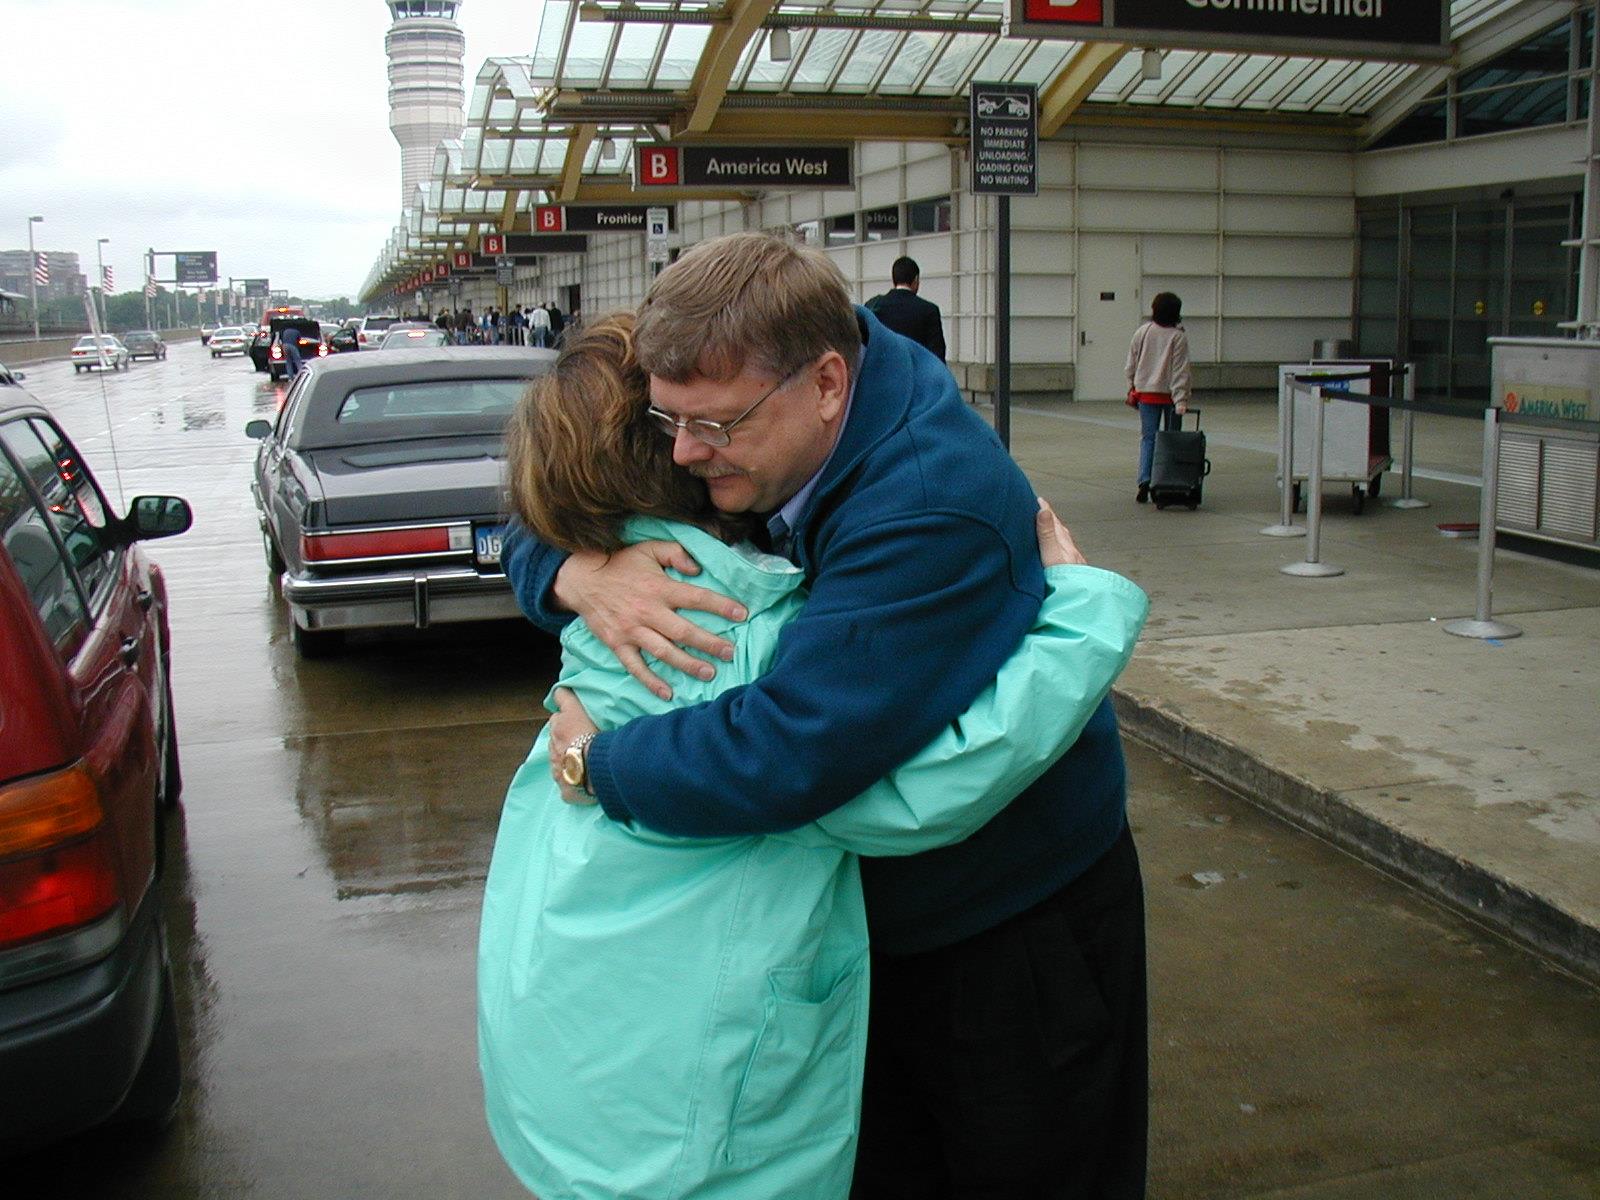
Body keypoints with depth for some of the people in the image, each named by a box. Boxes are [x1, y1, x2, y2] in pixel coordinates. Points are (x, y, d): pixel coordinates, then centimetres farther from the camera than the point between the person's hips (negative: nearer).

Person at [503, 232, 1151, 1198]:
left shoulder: (935, 507, -34)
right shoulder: (744, 431, -8)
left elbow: (789, 755, -40)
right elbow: (536, 527, 2)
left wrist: (597, 758, -23)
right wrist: (580, 575, -23)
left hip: (1015, 913, -6)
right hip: (867, 903, 7)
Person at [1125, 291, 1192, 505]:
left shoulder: (1142, 332, 1)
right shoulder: (1179, 337, -8)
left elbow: (1131, 365, 8)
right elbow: (1180, 371, -11)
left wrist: (1131, 390, 20)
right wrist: (1181, 400, -14)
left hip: (1145, 392, 2)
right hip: (1170, 393, -2)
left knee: (1148, 437, 5)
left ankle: (1144, 480, -13)